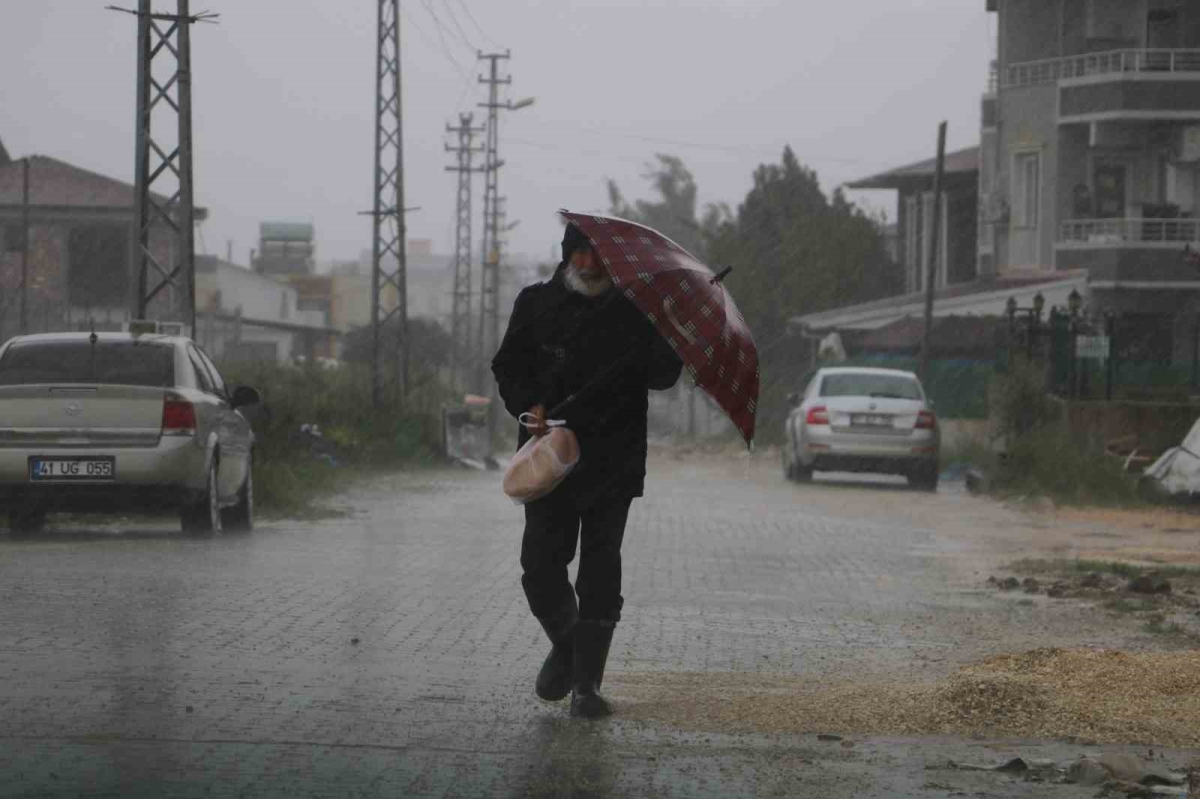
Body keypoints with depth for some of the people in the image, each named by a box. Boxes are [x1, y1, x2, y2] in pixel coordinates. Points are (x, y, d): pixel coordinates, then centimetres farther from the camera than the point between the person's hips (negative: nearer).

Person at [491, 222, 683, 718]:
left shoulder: (635, 311, 4)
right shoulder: (537, 304, 8)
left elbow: (661, 378, -1)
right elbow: (508, 365, 9)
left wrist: (670, 338, -21)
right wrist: (530, 405, -10)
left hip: (614, 462, -1)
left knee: (600, 572, 0)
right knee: (541, 565, -3)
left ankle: (587, 684, 6)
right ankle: (565, 644, 26)